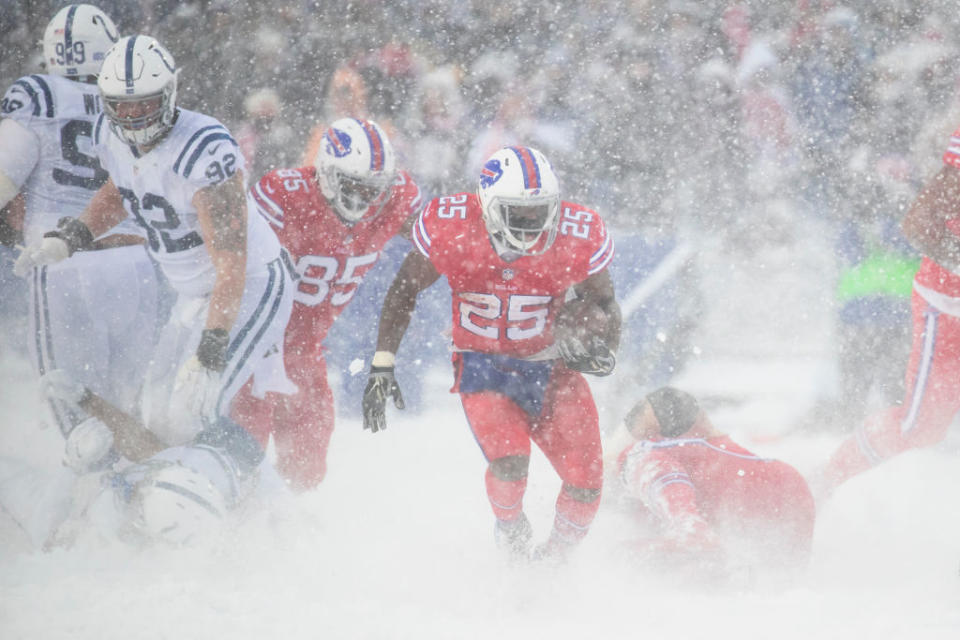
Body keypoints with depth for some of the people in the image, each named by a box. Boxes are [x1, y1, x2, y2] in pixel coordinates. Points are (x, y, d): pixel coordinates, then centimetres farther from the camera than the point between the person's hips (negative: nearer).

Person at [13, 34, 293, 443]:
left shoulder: (205, 152, -30)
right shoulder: (110, 135, -6)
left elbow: (231, 264, -31)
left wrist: (210, 354, -36)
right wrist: (68, 238, 4)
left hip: (252, 287, -8)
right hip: (193, 295, 8)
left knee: (198, 405, -23)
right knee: (159, 410, 7)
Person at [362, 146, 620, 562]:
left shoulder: (578, 238, -17)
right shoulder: (450, 230, -20)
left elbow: (603, 303, 1)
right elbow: (405, 289, -3)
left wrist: (602, 346, -20)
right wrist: (382, 364, -6)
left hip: (552, 367, 2)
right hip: (483, 368, -2)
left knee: (586, 481, -9)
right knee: (509, 463, -26)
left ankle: (555, 555, 23)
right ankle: (511, 531, 10)